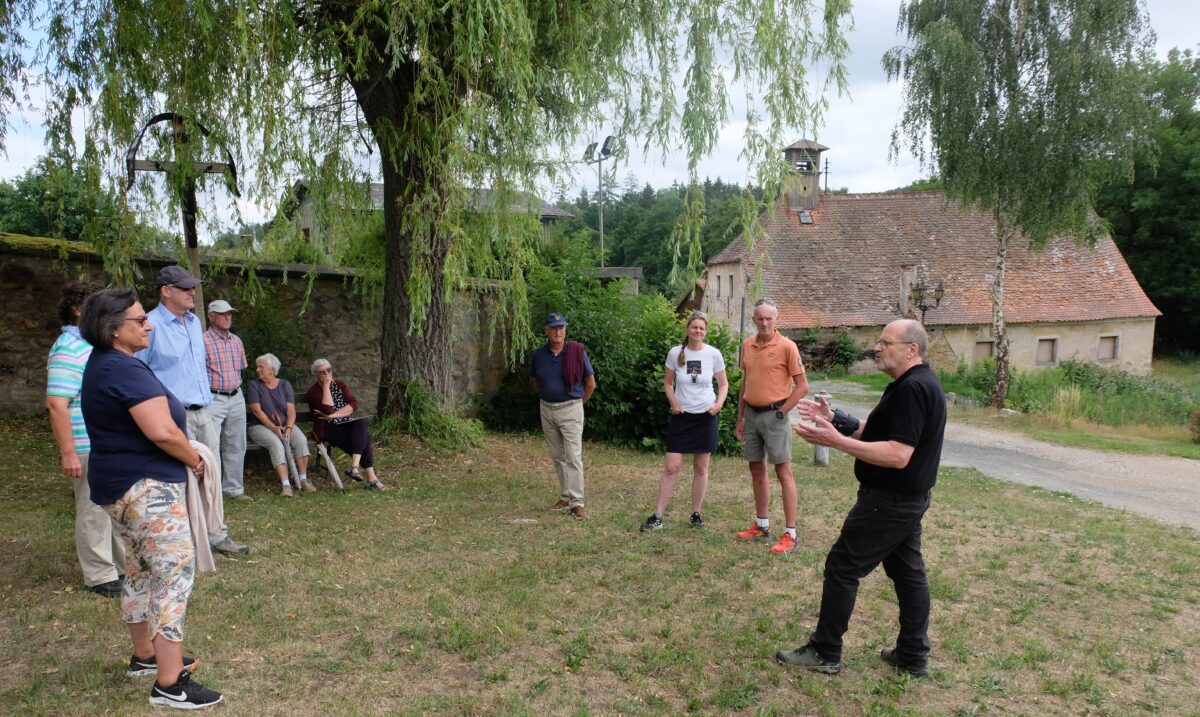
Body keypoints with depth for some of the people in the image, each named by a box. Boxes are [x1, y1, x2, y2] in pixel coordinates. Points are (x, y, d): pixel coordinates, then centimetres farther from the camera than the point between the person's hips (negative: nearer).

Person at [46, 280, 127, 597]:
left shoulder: (94, 344, 14)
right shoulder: (69, 350, -17)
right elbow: (56, 404, -23)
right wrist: (68, 453, -24)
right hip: (89, 449, -9)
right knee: (94, 511, 2)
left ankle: (124, 565, 30)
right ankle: (100, 577, 14)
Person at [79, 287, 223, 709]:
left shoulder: (101, 365, 12)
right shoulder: (127, 371, -20)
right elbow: (163, 432, -28)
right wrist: (195, 461, -9)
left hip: (120, 484, 11)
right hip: (146, 485, -11)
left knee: (140, 571, 20)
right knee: (175, 574, -9)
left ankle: (145, 655, 34)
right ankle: (170, 685, -7)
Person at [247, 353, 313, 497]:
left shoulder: (285, 385, 9)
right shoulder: (254, 385, 2)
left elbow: (291, 411, 1)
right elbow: (257, 411, -8)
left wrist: (288, 428, -18)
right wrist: (274, 428, -19)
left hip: (285, 425, 3)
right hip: (261, 426, -3)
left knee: (301, 440, -26)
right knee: (276, 443, -33)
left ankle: (303, 479, -20)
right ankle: (286, 485, -36)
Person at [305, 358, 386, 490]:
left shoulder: (340, 385, 12)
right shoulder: (313, 391, -2)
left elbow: (354, 404, -2)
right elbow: (328, 409, -19)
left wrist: (334, 415, -15)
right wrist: (326, 386, -15)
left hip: (346, 424, 5)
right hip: (327, 428, -5)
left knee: (361, 424, -30)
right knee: (363, 436, -28)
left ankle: (355, 465, -38)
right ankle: (371, 478, -31)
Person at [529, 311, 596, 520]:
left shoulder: (577, 352, -10)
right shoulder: (539, 354, 0)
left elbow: (591, 383, -1)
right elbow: (534, 380, 20)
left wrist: (579, 403, 5)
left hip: (570, 410, -4)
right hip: (547, 410, 4)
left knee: (573, 456, -8)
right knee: (557, 456, 12)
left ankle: (576, 502, -6)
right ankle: (565, 497, 23)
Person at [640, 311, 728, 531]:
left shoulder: (714, 354, -5)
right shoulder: (675, 353, -5)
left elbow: (723, 384, 6)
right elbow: (667, 383, 6)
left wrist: (719, 404, -11)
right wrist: (673, 403, -9)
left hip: (706, 416, 1)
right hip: (681, 416, 0)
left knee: (701, 468, 9)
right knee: (672, 467, -4)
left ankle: (696, 514, 21)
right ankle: (657, 516, 3)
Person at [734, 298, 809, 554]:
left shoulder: (786, 346, -11)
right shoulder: (748, 345, 8)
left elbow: (802, 386, -10)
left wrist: (781, 412, -11)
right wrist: (740, 418, 15)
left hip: (774, 415, -6)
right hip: (751, 414, 6)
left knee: (783, 472, -3)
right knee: (757, 469, 13)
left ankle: (790, 534, 2)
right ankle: (762, 525, 26)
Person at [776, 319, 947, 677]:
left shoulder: (912, 388, -23)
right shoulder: (917, 383, 11)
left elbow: (898, 455, -30)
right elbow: (872, 431, 15)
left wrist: (837, 441, -32)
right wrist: (834, 419, 6)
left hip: (888, 502, -10)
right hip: (907, 499, 10)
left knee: (842, 568, -1)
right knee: (908, 571, 15)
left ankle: (825, 653, 9)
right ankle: (913, 656, 26)